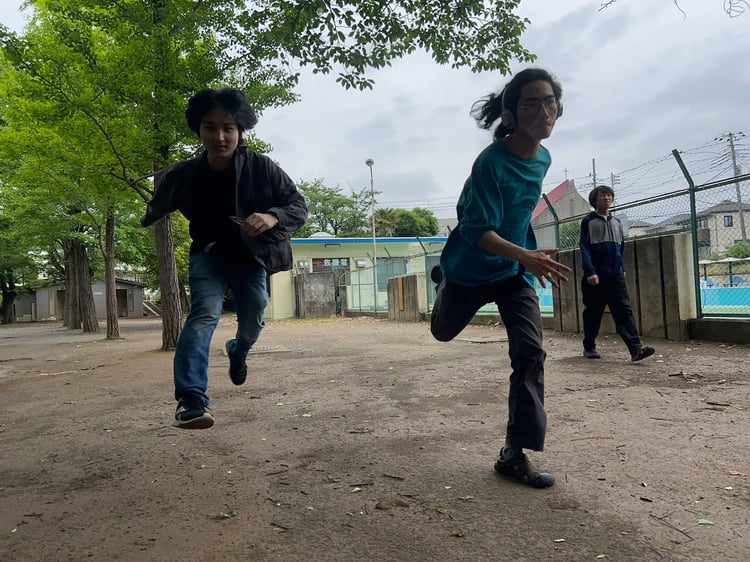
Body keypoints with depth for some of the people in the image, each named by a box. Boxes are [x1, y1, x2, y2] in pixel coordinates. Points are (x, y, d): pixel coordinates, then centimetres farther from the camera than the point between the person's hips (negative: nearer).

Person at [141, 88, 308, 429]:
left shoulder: (261, 167, -22)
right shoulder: (183, 175, -17)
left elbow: (299, 206, -18)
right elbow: (160, 204, 6)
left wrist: (273, 217, -39)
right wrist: (148, 219, 26)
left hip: (250, 258, 1)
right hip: (210, 254, -1)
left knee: (252, 323, 9)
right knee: (204, 313, -25)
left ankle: (237, 352, 48)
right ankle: (191, 399, -30)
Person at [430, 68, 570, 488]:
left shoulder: (543, 158, -3)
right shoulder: (491, 162, -26)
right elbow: (478, 231, -31)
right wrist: (528, 256, -44)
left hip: (515, 269, 5)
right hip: (470, 267, -4)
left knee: (530, 352, -10)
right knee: (444, 331, 19)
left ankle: (515, 453, -2)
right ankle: (443, 281, 55)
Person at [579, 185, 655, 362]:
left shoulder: (617, 222, 17)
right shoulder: (588, 221, 1)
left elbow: (621, 248, 22)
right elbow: (584, 248, -7)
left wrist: (621, 268, 17)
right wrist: (589, 272, -16)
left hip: (616, 276, 4)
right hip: (595, 277, -4)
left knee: (624, 311, -8)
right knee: (593, 313, 4)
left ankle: (636, 348, -16)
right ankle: (589, 347, 18)